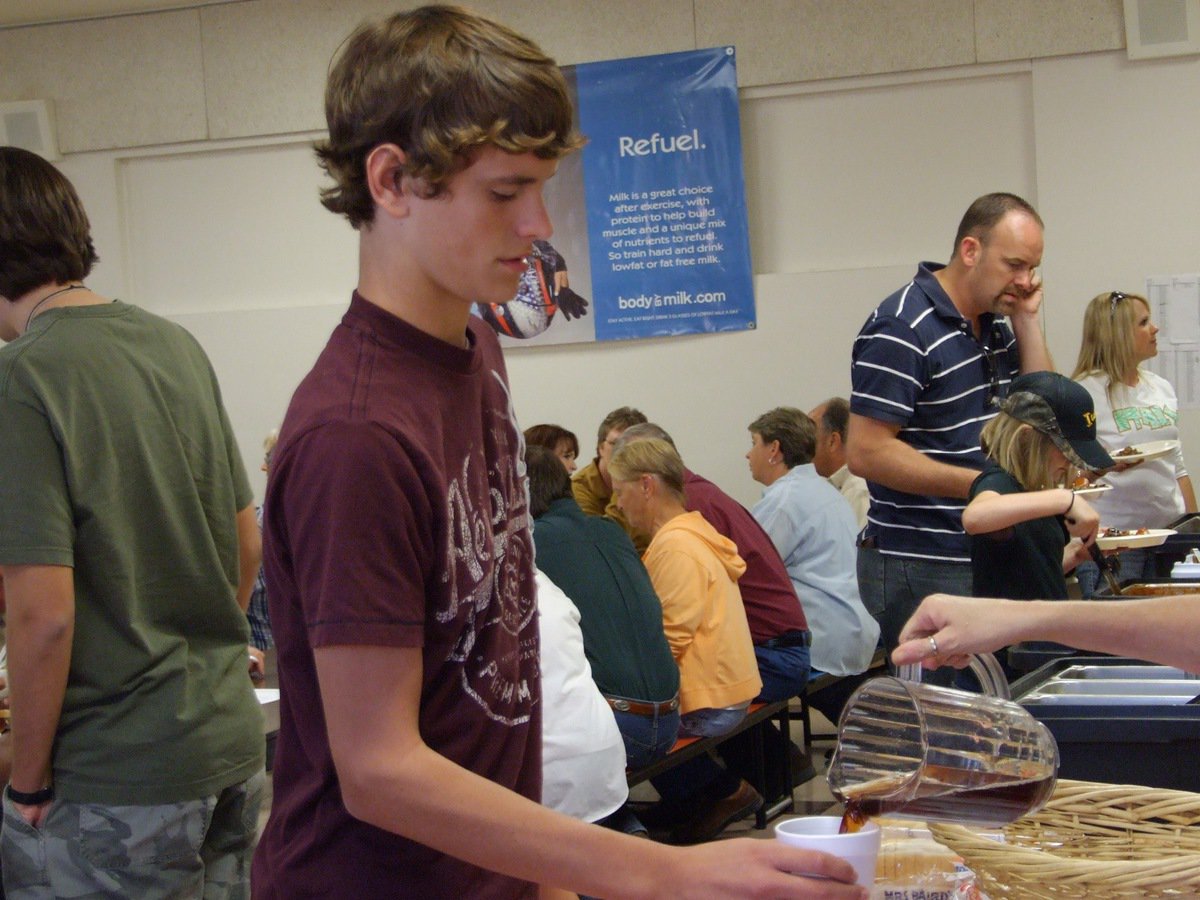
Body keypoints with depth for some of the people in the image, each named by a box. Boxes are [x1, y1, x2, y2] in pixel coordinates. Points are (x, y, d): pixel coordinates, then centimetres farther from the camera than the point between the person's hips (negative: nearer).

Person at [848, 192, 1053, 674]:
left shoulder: (995, 323, 12)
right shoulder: (903, 329, -15)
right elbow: (866, 452, -20)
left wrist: (1026, 319, 2)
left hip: (987, 558, 8)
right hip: (920, 570, -8)